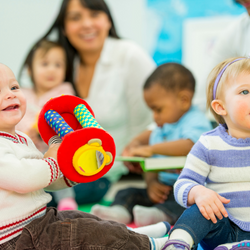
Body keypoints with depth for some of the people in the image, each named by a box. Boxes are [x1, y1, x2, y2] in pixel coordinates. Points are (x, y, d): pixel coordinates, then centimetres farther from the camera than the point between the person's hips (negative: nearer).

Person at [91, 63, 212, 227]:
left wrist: (151, 148, -28)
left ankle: (161, 214, -63)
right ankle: (120, 211, -33)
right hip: (163, 189, 8)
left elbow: (188, 146, -30)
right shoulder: (162, 129, 19)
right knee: (129, 192, -4)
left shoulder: (196, 123, -7)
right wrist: (151, 183, -2)